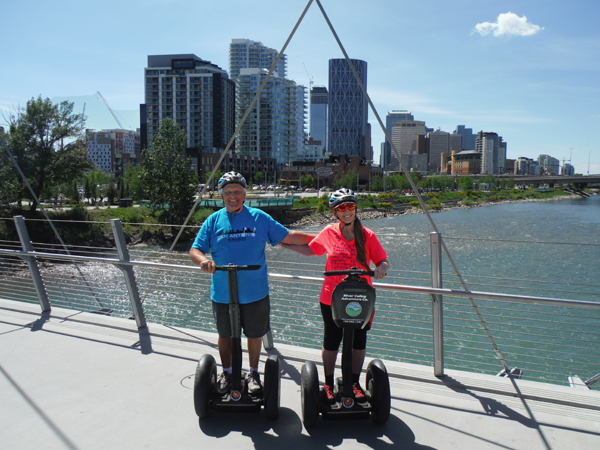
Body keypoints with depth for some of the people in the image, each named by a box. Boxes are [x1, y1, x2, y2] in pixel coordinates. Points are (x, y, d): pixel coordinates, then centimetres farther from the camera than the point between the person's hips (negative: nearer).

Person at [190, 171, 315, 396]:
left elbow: (288, 236, 3)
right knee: (225, 335, 16)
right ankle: (226, 372, 39)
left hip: (255, 293, -1)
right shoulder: (213, 221, 2)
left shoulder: (259, 218, 0)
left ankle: (253, 373, 35)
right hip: (222, 294, 1)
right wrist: (203, 260, -23)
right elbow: (195, 250, 0)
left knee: (254, 334, 13)